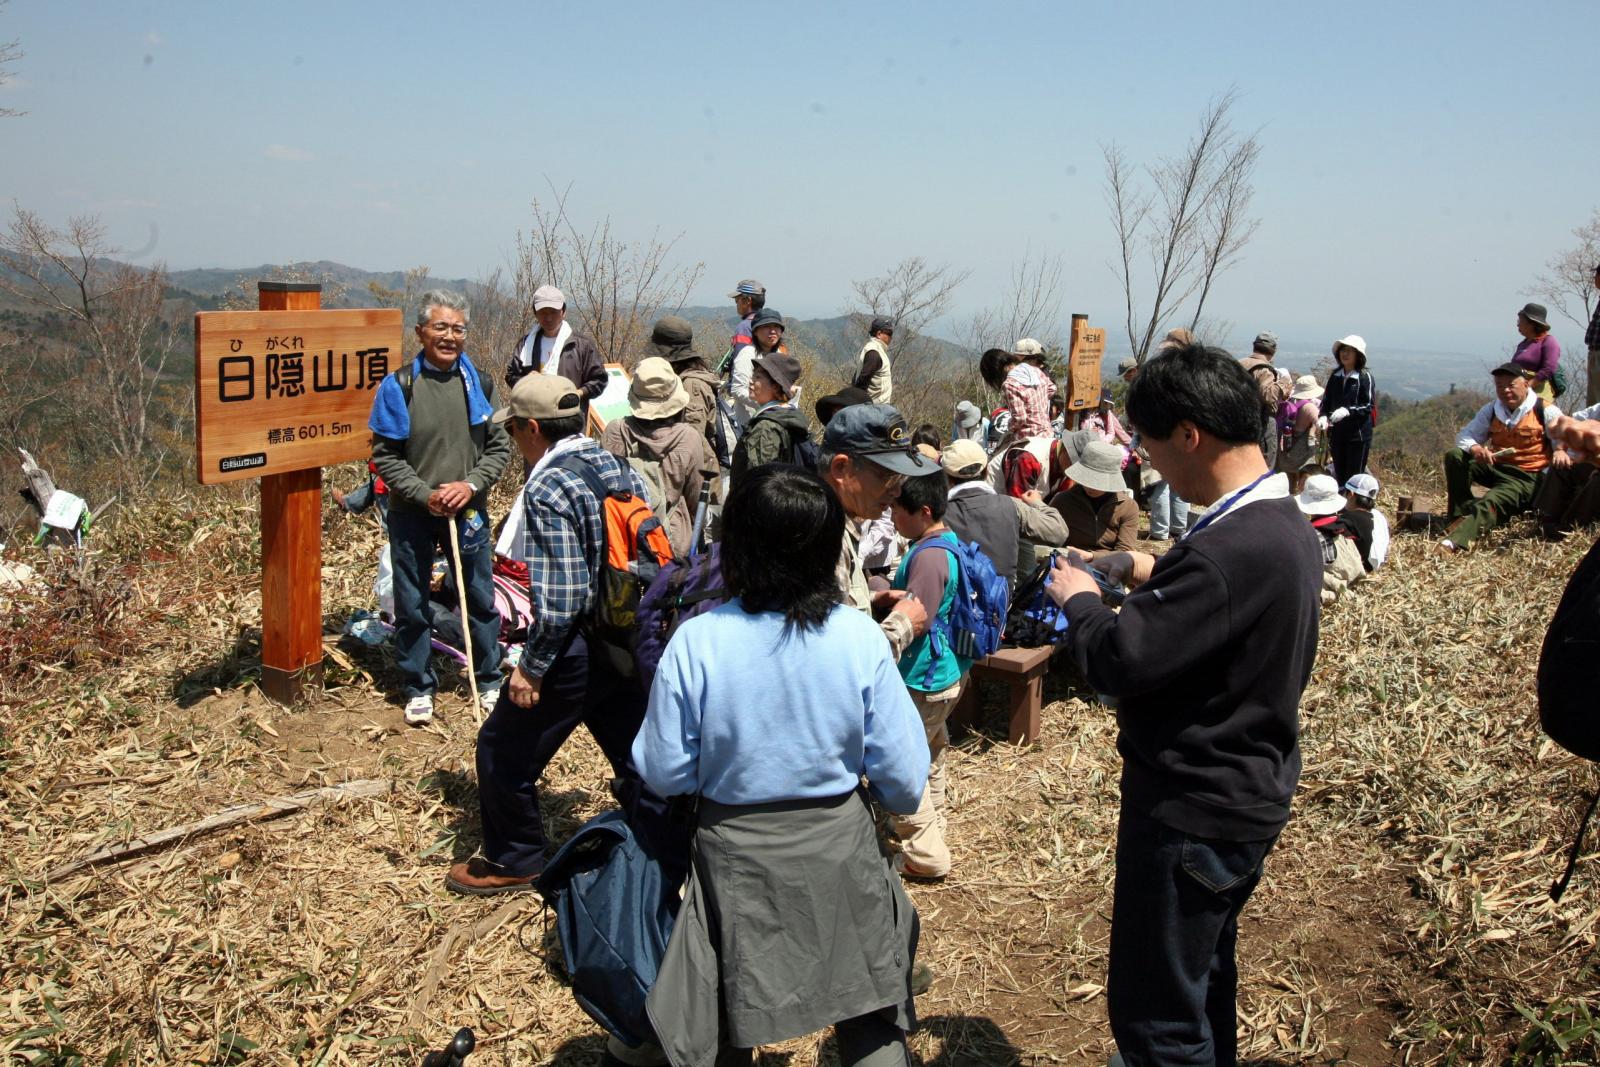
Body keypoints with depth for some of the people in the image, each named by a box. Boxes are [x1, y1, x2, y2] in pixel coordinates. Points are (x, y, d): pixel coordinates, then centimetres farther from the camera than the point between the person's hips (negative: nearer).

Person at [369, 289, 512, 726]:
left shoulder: (479, 383, 0)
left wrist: (472, 484, -12)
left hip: (469, 511, 2)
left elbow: (500, 446, 3)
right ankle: (418, 688, 23)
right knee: (411, 606, 8)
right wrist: (425, 495, -17)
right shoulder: (398, 386, -8)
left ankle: (489, 682, 27)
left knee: (481, 600, 11)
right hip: (412, 514, -2)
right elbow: (385, 456, -6)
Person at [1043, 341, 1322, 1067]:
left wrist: (1079, 600, -9)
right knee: (1204, 976, 29)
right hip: (1251, 794, 10)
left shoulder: (1231, 551, -30)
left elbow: (1118, 659, -27)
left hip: (1193, 811, -10)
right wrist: (1140, 591, 2)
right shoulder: (1287, 525, 3)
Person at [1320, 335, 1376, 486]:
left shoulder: (1365, 377, -8)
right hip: (1337, 433, 5)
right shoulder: (1335, 376, 7)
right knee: (1339, 475, 12)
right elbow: (1326, 401, 10)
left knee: (1354, 477, -2)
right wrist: (1323, 417, -10)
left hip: (1358, 434, -5)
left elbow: (1369, 406, -11)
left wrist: (1347, 411, -27)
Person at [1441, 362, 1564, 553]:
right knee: (1454, 456, -16)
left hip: (1525, 477, -6)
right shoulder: (1491, 410, 8)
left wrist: (1561, 451, -42)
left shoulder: (1546, 411, -6)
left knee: (1490, 503, -34)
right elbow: (1466, 434, 7)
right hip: (1495, 467, 6)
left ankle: (1456, 540, -54)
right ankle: (1461, 515, -15)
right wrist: (1474, 448, -19)